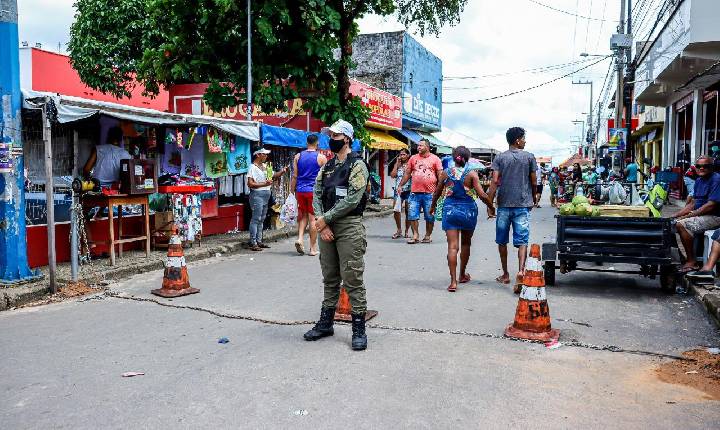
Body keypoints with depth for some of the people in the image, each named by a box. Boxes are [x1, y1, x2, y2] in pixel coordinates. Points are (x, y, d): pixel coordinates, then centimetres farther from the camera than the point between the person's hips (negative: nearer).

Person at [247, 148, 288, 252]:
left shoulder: (265, 166, 16)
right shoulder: (252, 167, -9)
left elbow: (274, 175, 20)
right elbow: (250, 184, -16)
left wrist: (282, 171, 2)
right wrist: (264, 184, -20)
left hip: (266, 195, 9)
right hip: (257, 194, -9)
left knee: (261, 219, 11)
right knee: (256, 219, -8)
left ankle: (259, 241, 18)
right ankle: (253, 243, -6)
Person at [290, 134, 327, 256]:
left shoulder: (298, 156, 6)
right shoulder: (321, 157, -4)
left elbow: (294, 176, 6)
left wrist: (293, 191, 11)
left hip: (300, 191, 3)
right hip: (314, 191, -3)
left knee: (303, 216, 17)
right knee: (313, 218, 1)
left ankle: (300, 238, -1)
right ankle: (313, 248, 6)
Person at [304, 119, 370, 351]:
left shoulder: (357, 165, -6)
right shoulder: (327, 166, 16)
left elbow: (352, 199, -16)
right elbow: (316, 195, 9)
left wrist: (325, 219, -13)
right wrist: (321, 222, -6)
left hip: (349, 227, -7)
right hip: (326, 227, 7)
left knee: (352, 279, -5)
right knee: (329, 278, 14)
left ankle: (359, 328, 3)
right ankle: (325, 323, 24)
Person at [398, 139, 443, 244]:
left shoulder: (435, 159, 4)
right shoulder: (413, 158, 12)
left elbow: (440, 175, 3)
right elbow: (407, 173, 15)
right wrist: (401, 185, 9)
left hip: (430, 193, -2)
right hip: (415, 192, 2)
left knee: (430, 217, 5)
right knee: (412, 215, -2)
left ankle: (428, 236, 17)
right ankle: (415, 235, 7)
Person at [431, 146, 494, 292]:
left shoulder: (445, 173, 0)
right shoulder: (471, 174, -7)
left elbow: (437, 192, 10)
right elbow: (482, 194, -11)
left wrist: (433, 206, 27)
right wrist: (491, 207, 4)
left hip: (450, 209, 0)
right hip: (468, 209, 0)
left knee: (452, 246, -2)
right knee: (466, 244, 20)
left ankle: (453, 281, -10)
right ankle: (462, 275, 34)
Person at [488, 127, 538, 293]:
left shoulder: (500, 158, 2)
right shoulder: (529, 157, 2)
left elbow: (495, 181, -8)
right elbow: (534, 182, 5)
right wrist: (534, 199, 20)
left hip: (504, 204, 1)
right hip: (523, 204, -1)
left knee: (502, 241, 13)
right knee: (522, 241, -3)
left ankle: (505, 274, 22)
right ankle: (521, 271, -22)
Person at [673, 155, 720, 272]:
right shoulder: (699, 180, 14)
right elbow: (692, 204, 15)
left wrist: (687, 216, -20)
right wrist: (676, 215, 3)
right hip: (700, 214, 10)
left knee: (682, 225, -26)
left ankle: (692, 262, -19)